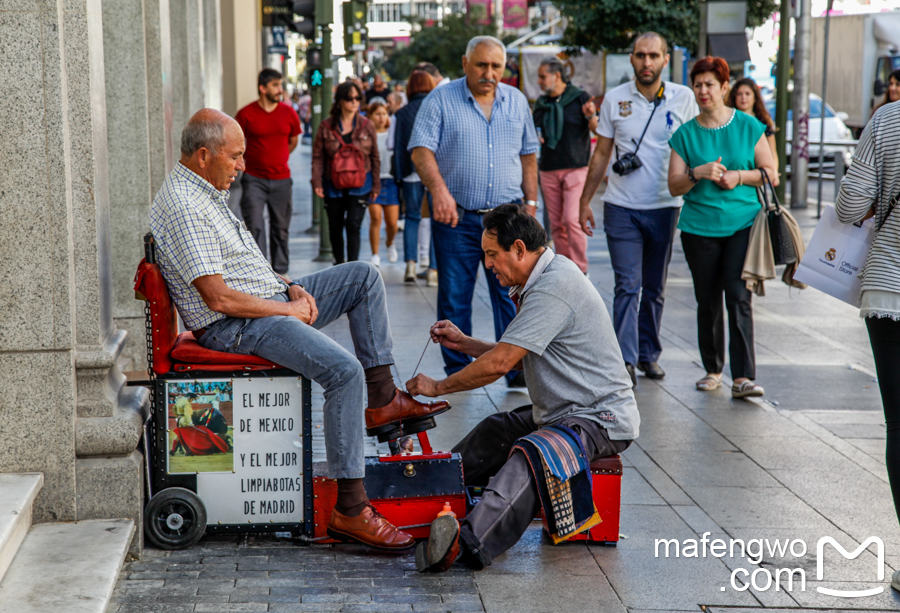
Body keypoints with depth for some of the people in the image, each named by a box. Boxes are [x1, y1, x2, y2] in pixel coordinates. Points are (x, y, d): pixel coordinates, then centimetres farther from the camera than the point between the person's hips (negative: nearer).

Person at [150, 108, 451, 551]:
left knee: (364, 276, 11)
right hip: (234, 328, -11)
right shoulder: (182, 207, -19)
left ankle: (382, 401, 8)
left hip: (272, 302, 11)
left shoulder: (207, 192, 15)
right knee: (345, 369, -28)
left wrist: (291, 287, 7)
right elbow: (219, 298, -24)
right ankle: (350, 510, -27)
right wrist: (288, 309, -13)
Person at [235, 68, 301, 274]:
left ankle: (280, 271, 20)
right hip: (254, 179, -3)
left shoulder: (288, 113, 3)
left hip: (281, 180, 3)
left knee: (280, 228, 9)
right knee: (254, 227, -9)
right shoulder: (246, 114, -7)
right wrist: (250, 160, 10)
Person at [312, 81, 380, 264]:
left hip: (359, 185, -1)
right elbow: (318, 157, 1)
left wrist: (376, 185, 5)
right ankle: (339, 263, 29)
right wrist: (317, 182, -9)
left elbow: (375, 158, 7)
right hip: (333, 185, 1)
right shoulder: (326, 126, 0)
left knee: (353, 225, -12)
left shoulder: (367, 126, 2)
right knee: (335, 228, 10)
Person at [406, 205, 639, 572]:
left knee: (529, 456, -34)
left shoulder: (555, 286, -19)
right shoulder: (543, 280, 14)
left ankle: (469, 542, -55)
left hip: (601, 420, -12)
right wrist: (463, 343, 15)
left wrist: (439, 387, -8)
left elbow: (500, 363, -20)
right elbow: (514, 357, 24)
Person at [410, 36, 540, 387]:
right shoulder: (440, 101, 0)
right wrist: (439, 190, -26)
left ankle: (517, 370, 6)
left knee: (513, 294, -1)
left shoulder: (516, 102, 12)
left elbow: (528, 155, 18)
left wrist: (531, 201, 11)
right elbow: (421, 150, -10)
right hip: (456, 217, -2)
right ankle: (457, 372, 14)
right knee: (454, 298, 3)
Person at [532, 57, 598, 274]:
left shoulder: (580, 97, -2)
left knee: (572, 219, -15)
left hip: (576, 168, -5)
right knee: (556, 224, 5)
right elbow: (534, 131, 24)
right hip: (549, 170, 5)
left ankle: (580, 270, -7)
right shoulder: (541, 103, 13)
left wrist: (591, 117, -26)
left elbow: (595, 129, -4)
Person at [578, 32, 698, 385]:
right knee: (628, 286, -9)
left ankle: (649, 354, 22)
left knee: (654, 288, 11)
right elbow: (601, 154, 9)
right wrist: (585, 201, 7)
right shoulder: (615, 99, 2)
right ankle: (625, 361, -12)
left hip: (664, 207, 1)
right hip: (622, 208, -1)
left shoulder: (683, 99, 1)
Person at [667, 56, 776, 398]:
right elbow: (674, 186, 3)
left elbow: (770, 172, 9)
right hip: (699, 226, 1)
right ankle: (713, 369, 22)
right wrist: (698, 173, -16)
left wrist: (740, 176, -9)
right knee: (708, 302, 6)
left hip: (743, 224, -1)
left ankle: (743, 377, -14)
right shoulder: (685, 134, 5)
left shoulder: (748, 127, 5)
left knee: (739, 298, -11)